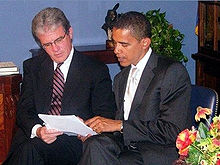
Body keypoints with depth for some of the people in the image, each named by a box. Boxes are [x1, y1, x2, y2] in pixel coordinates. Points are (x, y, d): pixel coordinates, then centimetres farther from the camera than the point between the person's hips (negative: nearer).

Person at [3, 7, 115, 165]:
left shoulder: (97, 70, 7)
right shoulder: (32, 67, 16)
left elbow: (105, 116, 6)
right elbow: (24, 110, 9)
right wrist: (37, 130, -14)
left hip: (73, 141, -2)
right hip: (33, 137, 3)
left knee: (31, 150, -32)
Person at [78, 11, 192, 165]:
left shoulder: (173, 72, -6)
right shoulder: (121, 78, 20)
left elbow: (172, 131, -13)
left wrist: (120, 125, -13)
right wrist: (95, 129, -3)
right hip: (127, 145, 6)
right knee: (96, 144, -28)